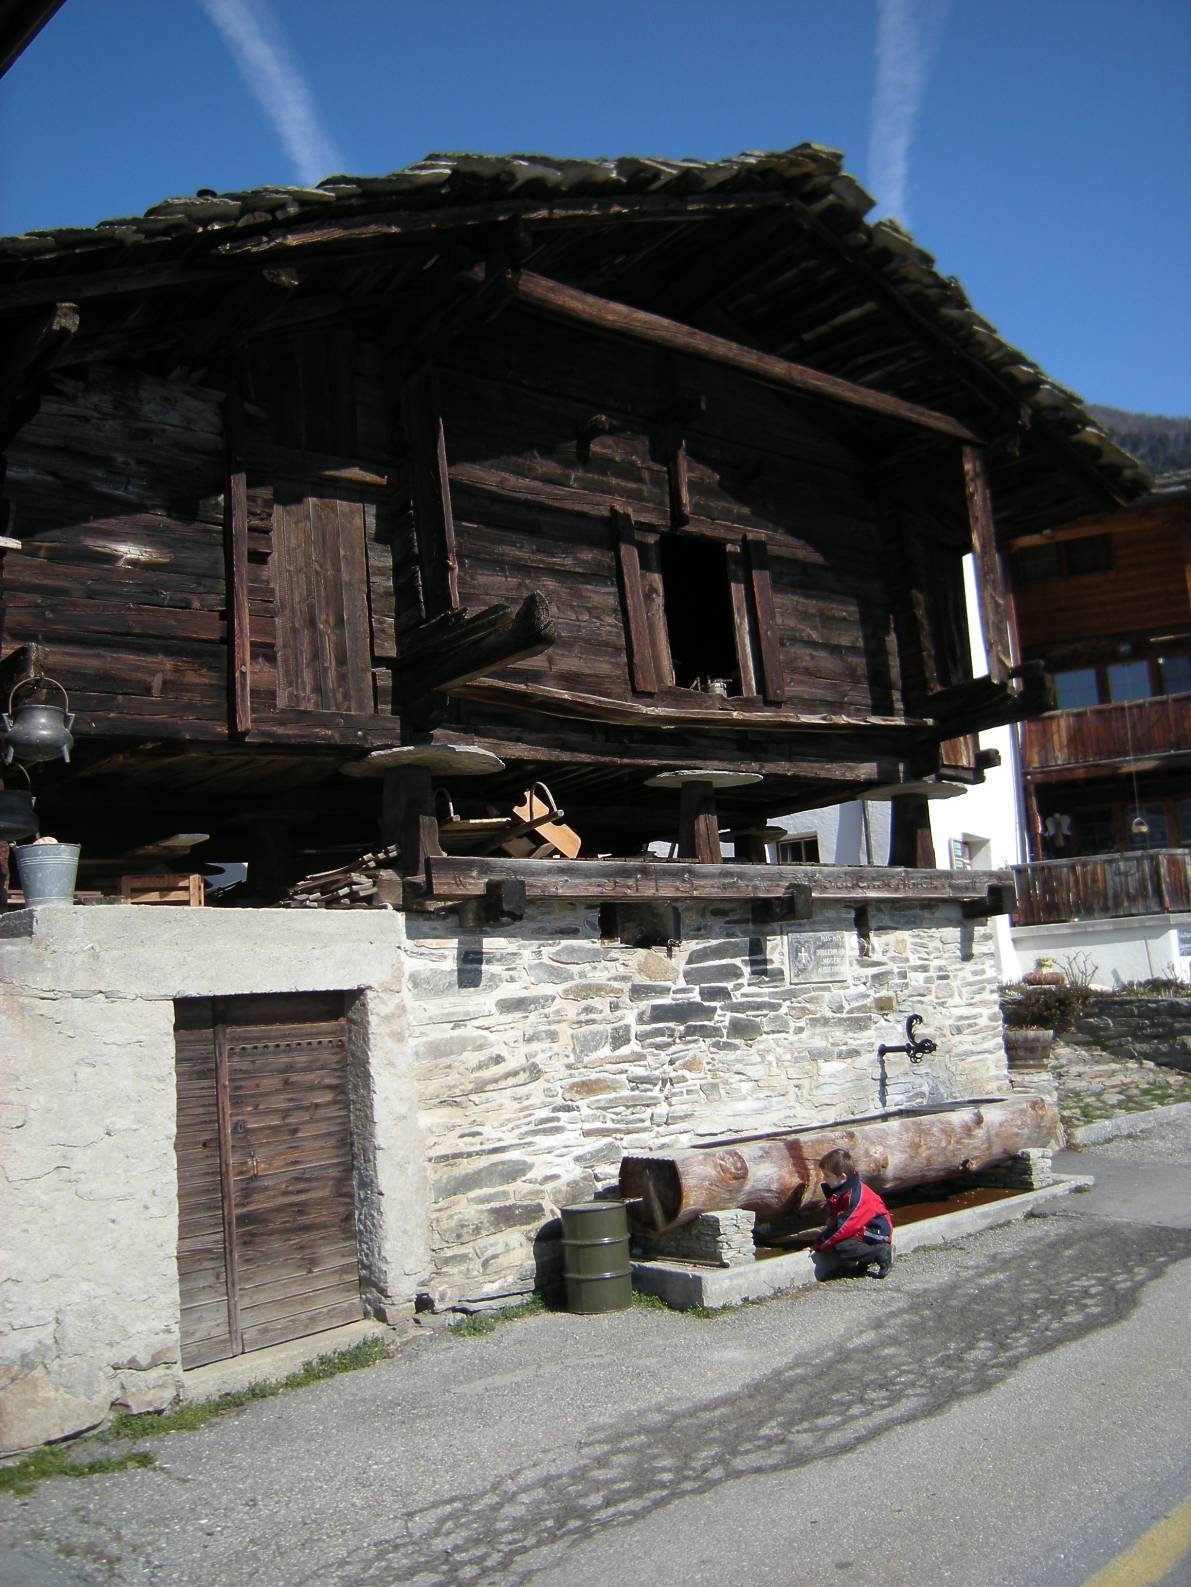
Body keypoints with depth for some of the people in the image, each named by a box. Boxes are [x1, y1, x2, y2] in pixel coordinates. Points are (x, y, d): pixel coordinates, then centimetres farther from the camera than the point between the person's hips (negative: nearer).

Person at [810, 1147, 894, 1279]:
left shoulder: (857, 1196, -26)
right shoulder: (839, 1190, 4)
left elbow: (845, 1226, -28)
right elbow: (833, 1218, 14)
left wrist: (819, 1246, -24)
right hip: (860, 1230, 11)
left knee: (840, 1248, -30)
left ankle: (882, 1253, -14)